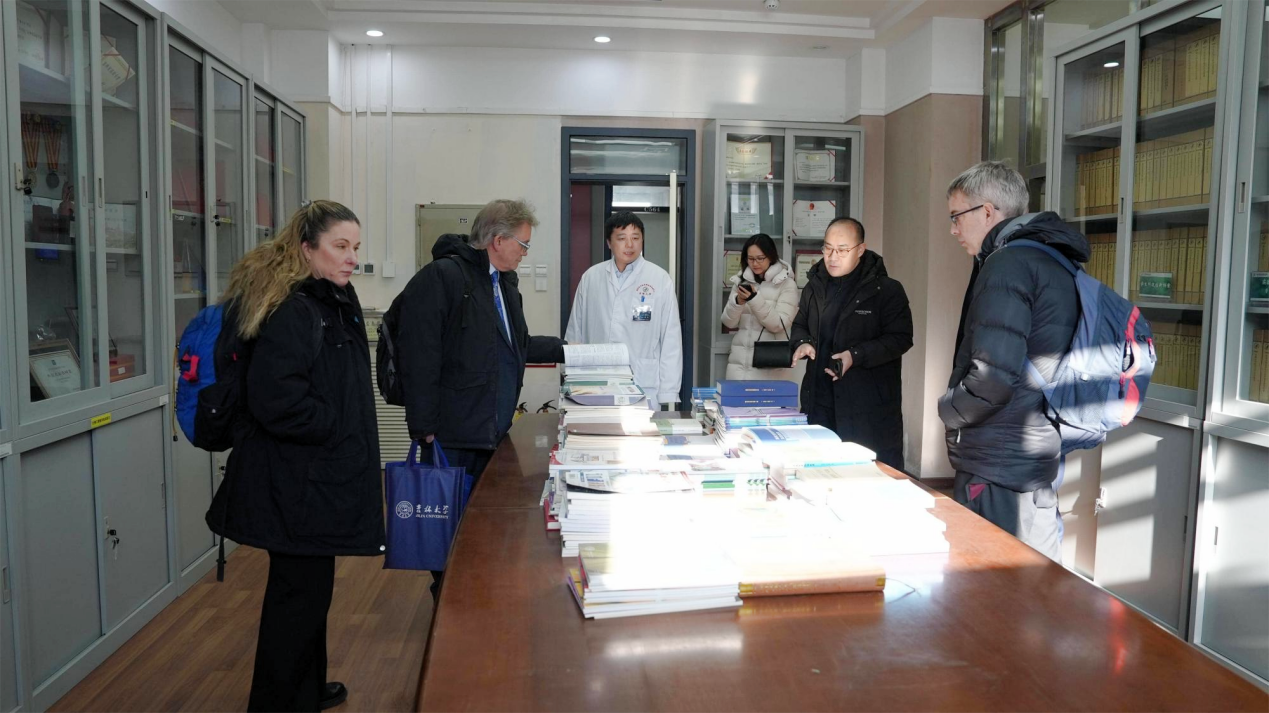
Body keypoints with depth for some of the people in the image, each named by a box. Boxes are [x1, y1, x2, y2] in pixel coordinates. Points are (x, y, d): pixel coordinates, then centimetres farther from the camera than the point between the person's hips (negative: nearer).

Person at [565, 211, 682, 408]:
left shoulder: (660, 279, -1)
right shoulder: (590, 277, 7)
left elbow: (671, 340, 0)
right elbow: (575, 334, 11)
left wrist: (667, 394, -3)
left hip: (643, 390, -2)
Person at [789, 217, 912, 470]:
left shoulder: (887, 290, -6)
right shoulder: (815, 285, 12)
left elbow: (900, 337, -10)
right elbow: (800, 323, 24)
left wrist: (856, 355, -22)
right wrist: (803, 342, 0)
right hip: (819, 400, 6)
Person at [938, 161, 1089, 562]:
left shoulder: (1008, 263, -15)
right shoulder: (1055, 260, 15)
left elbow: (992, 377, -23)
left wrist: (948, 409, -5)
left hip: (998, 475, -10)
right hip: (1039, 468, 10)